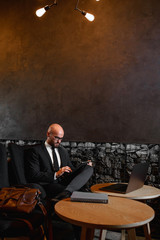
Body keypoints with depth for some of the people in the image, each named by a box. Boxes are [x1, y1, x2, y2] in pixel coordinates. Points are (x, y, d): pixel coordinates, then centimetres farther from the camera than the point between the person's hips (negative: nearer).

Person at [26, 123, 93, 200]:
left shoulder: (63, 151, 24)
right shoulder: (36, 151, 4)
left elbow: (71, 170, 25)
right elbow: (33, 175, -6)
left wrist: (87, 166, 5)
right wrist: (56, 174, -16)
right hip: (48, 185, -9)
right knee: (74, 193, -42)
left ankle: (68, 190, -36)